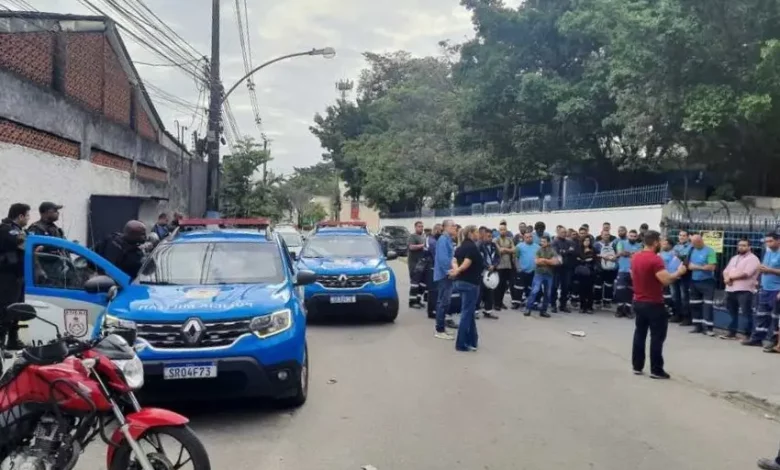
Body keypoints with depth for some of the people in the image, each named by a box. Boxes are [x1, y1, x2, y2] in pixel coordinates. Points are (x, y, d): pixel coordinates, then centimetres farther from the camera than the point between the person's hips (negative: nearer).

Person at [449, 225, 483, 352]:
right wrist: (457, 272, -18)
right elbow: (467, 263, -26)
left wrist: (456, 270, -13)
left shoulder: (462, 246, 13)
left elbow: (454, 261, 4)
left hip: (461, 281, 9)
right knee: (467, 312, -3)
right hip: (470, 282, -9)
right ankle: (462, 344, 1)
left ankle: (472, 339, 26)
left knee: (469, 311, 18)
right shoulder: (472, 247, -15)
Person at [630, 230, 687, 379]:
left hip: (638, 302, 8)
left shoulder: (635, 257, 6)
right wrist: (679, 272, -11)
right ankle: (656, 370, 3)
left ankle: (637, 366, 18)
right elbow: (665, 280, -27)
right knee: (657, 337, 0)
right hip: (653, 304, -8)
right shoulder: (655, 259, -20)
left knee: (640, 334, 14)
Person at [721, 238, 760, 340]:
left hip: (744, 290, -8)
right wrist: (727, 278, -7)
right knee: (732, 312, 14)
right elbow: (726, 271, 17)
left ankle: (750, 335, 0)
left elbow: (745, 273, -18)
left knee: (747, 313, -5)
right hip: (730, 289, 8)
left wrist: (730, 277, -8)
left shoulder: (752, 259, -6)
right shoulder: (734, 258, 21)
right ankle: (732, 333, 22)